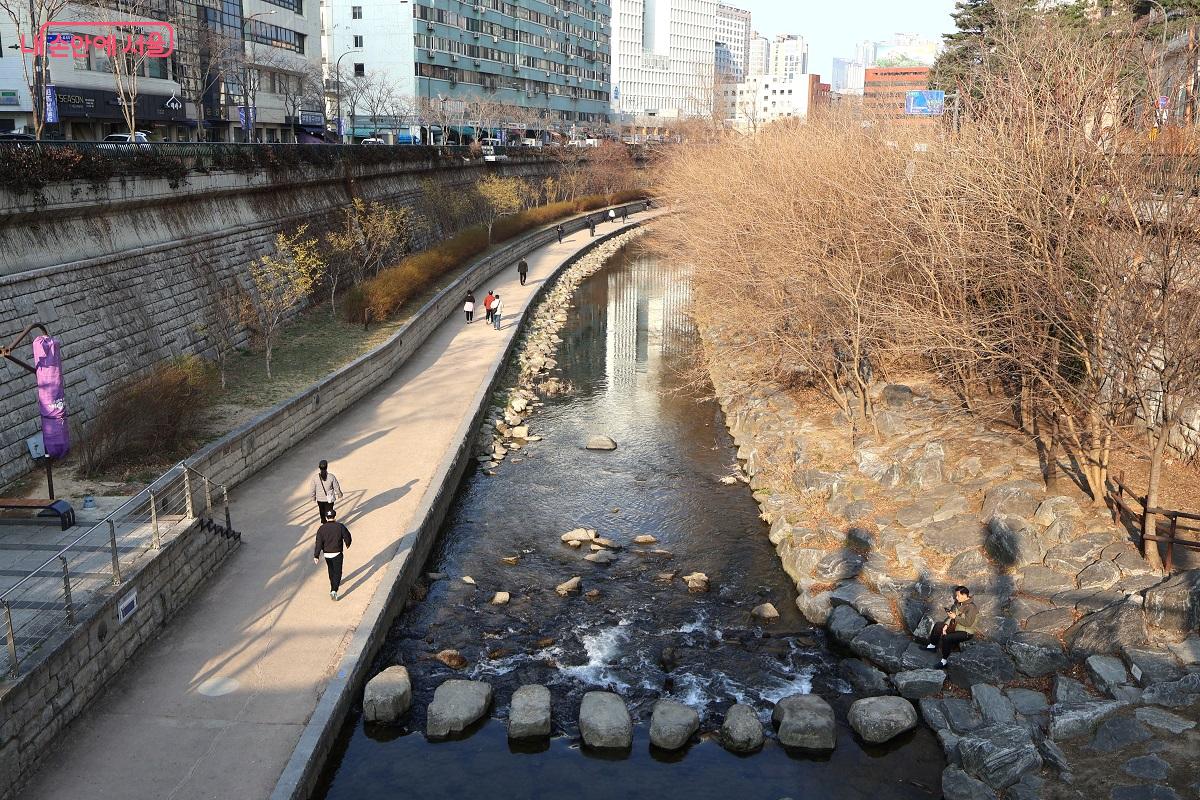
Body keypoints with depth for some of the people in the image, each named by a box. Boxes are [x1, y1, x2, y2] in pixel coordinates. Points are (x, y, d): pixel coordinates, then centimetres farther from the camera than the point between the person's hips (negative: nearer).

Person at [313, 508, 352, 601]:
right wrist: (347, 544, 19)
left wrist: (316, 556, -11)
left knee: (331, 570, 25)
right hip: (337, 554, -3)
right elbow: (347, 536, -3)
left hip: (326, 554, 3)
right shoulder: (340, 526, -13)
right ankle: (334, 590, -12)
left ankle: (334, 584, 46)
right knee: (337, 572, 4)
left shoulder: (322, 528, -8)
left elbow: (319, 543, -11)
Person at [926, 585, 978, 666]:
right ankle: (932, 645, 28)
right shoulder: (959, 603, 3)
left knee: (947, 638, -29)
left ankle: (944, 661, -17)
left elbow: (968, 623, -30)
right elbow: (951, 615, 7)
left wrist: (955, 617, -24)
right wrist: (946, 625, -6)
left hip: (966, 632, -10)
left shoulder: (971, 607, -25)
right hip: (955, 626, 10)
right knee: (938, 626, 11)